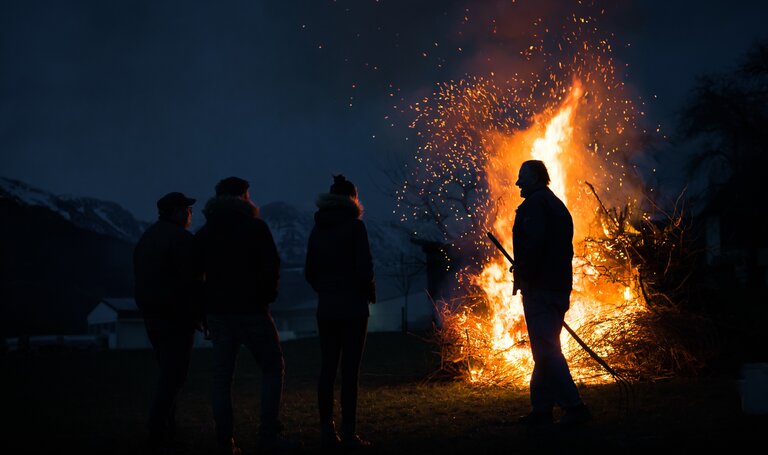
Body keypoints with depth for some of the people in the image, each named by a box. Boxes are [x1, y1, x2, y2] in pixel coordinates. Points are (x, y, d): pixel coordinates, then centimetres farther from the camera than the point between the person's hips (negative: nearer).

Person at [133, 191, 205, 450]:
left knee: (168, 371, 16)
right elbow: (191, 282, -18)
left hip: (151, 314, 9)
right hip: (177, 315, -8)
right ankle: (158, 429, -7)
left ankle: (165, 425, 17)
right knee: (174, 374, -4)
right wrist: (198, 315, -11)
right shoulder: (182, 239, -13)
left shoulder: (147, 237, 14)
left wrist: (148, 310, 20)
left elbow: (141, 279, 17)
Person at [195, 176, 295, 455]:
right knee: (272, 368, 5)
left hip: (217, 311, 5)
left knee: (221, 376, 6)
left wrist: (207, 305, 14)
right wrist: (267, 296, 4)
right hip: (251, 309, -4)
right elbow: (271, 266, -10)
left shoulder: (204, 233, 10)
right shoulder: (254, 227, -4)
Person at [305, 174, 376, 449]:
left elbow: (309, 271, 10)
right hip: (352, 306, -5)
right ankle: (348, 433, -2)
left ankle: (327, 432, 11)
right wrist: (370, 294, 4)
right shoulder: (354, 225, -8)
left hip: (326, 307, 5)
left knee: (327, 368, 8)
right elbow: (364, 268, -13)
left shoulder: (318, 228, 8)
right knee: (350, 370, -3)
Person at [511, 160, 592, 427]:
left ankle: (573, 406, -16)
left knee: (546, 350, -11)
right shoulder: (558, 206, 21)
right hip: (560, 288, 10)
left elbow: (533, 242, -22)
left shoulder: (534, 204, -8)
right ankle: (542, 409, 15)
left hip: (539, 288, -10)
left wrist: (522, 274, -15)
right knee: (547, 350, 12)